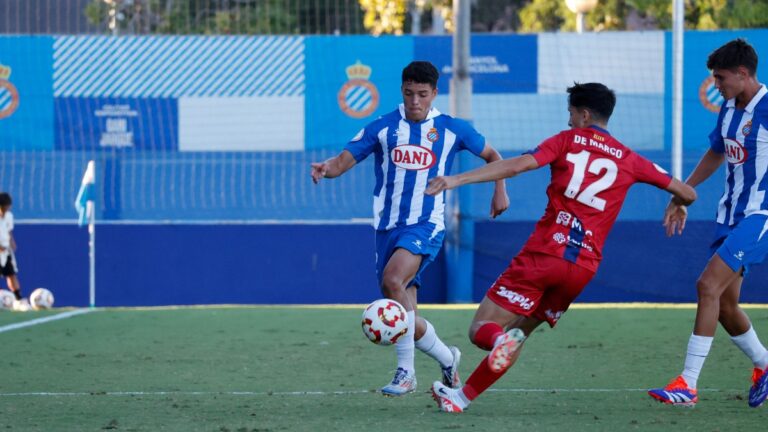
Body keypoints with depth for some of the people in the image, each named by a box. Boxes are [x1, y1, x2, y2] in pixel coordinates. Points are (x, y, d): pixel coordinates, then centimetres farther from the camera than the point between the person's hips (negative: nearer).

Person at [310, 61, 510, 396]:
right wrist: (325, 168, -21)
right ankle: (447, 359, 33)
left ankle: (405, 371, -25)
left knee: (393, 280, -31)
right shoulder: (383, 128, 5)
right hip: (388, 227, 3)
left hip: (426, 224, -3)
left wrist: (500, 190, 6)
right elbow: (344, 161, 0)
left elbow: (491, 155, 20)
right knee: (406, 321, 4)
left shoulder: (451, 129, 5)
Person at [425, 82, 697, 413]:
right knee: (520, 332, 21)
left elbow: (517, 165, -10)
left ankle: (500, 339, -35)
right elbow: (686, 193, 17)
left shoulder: (568, 141, 7)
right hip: (584, 266, 4)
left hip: (543, 253, -4)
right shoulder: (628, 160, 15)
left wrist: (458, 180, -15)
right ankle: (463, 397, 17)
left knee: (481, 329, 0)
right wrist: (678, 204, 42)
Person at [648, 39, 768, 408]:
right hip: (730, 212, 8)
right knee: (724, 303, 8)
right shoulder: (729, 109, 10)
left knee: (709, 285, -19)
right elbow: (716, 153, 26)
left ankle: (688, 384, -19)